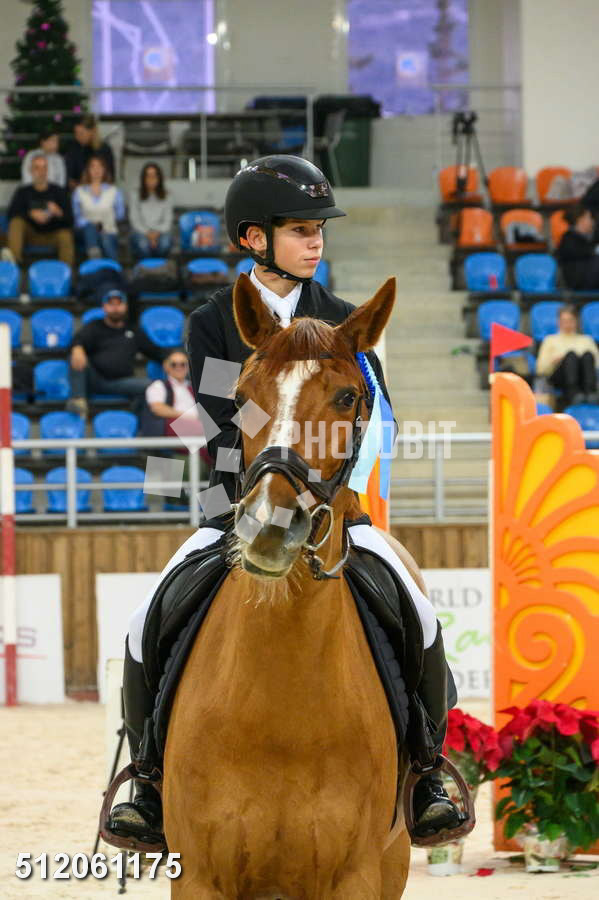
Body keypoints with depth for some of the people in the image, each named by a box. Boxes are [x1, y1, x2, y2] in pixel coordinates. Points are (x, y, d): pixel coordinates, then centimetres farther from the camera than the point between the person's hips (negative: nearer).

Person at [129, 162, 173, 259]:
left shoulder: (166, 197, 7)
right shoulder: (135, 195, 3)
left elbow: (168, 221, 5)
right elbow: (134, 220, -1)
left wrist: (157, 232, -16)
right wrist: (148, 233, -16)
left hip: (160, 233, 1)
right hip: (141, 233, -1)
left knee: (165, 243, -36)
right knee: (143, 243, -38)